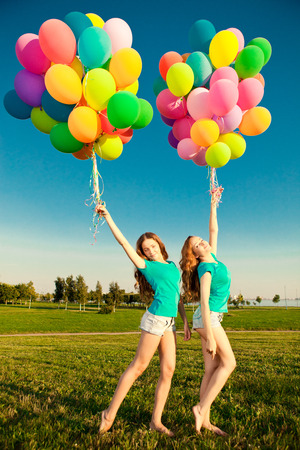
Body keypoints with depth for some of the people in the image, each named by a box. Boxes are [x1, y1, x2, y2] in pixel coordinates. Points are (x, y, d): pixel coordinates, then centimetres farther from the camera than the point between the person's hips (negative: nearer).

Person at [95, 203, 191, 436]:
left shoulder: (172, 266, 18)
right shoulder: (147, 267, 0)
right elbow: (124, 242, -6)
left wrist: (185, 321, 17)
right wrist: (107, 217, -7)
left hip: (169, 322, 6)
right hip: (156, 318, -6)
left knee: (168, 370, 4)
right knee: (138, 367, -1)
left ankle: (156, 421, 14)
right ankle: (110, 413, 12)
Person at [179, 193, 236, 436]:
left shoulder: (213, 258, 6)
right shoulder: (205, 270, -16)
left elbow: (213, 230, 16)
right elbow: (204, 304, -21)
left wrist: (213, 205, 14)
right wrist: (210, 337, -24)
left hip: (212, 318, 8)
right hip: (207, 318, -8)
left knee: (212, 369, 5)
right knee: (228, 362, -5)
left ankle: (205, 420, 10)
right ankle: (202, 407, -2)